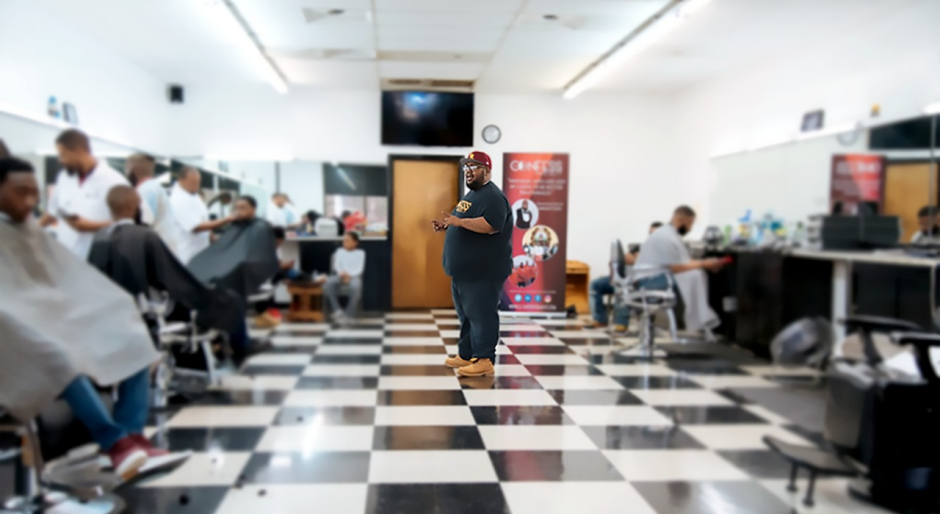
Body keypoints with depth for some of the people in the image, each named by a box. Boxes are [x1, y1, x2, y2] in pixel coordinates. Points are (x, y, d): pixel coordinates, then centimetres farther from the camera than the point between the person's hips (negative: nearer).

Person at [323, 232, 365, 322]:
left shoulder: (360, 253, 8)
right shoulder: (339, 251, 16)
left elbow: (360, 269, -2)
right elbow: (336, 265, 7)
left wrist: (349, 275, -19)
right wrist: (342, 273, -14)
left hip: (354, 276, -3)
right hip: (340, 275, 3)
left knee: (356, 286, -41)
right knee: (327, 283, -31)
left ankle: (349, 314, -29)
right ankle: (337, 311, -29)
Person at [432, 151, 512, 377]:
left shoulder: (493, 196, -14)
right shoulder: (471, 195, 20)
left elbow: (490, 225, -29)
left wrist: (459, 221, -28)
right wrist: (446, 225, 12)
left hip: (483, 272, -11)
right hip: (464, 270, 11)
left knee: (481, 315, -8)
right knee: (466, 315, 15)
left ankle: (484, 360, -4)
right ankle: (466, 355, 23)